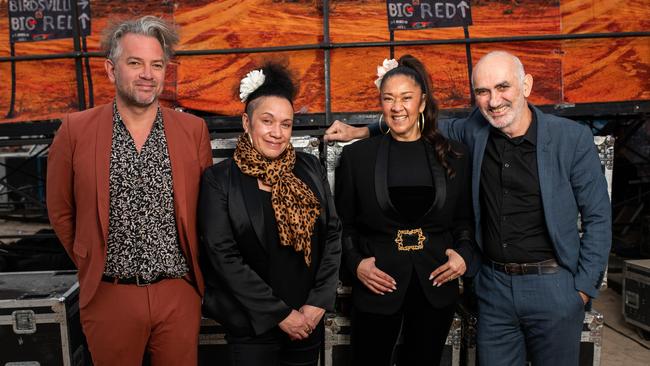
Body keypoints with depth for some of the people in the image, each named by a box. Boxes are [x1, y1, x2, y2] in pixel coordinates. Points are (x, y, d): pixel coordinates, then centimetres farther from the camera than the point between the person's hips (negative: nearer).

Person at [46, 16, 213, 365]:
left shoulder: (194, 130, -2)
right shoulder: (75, 130, -4)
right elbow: (61, 212, 5)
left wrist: (194, 272, 9)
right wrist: (92, 267, 10)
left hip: (179, 293, 1)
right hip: (108, 294, 0)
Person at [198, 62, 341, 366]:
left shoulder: (310, 168, 0)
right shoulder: (219, 179, -9)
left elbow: (332, 233, 2)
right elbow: (223, 255, -13)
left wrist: (318, 302, -6)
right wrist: (279, 314, -13)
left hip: (309, 318, 3)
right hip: (252, 325, -3)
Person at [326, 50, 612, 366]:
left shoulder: (572, 138, -10)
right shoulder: (476, 129, -2)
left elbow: (597, 218, -3)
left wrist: (584, 287, -5)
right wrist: (360, 131, 9)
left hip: (553, 285, -2)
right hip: (494, 284, 3)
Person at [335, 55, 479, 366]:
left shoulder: (454, 156, 1)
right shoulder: (357, 155, -4)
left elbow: (465, 219, 9)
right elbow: (344, 224, 3)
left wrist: (464, 254, -8)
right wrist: (356, 263, -11)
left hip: (436, 285, 2)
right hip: (378, 286, -1)